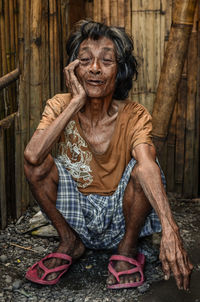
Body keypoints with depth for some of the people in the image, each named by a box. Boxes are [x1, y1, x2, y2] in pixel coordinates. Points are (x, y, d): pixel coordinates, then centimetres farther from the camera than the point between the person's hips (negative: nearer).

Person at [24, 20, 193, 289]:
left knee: (141, 163, -30)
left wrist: (170, 229, -52)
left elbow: (147, 166, -37)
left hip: (119, 213, -1)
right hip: (75, 211, 2)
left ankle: (128, 249, -5)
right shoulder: (60, 106, -13)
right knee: (38, 163, -23)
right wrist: (76, 102, -31)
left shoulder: (135, 116, -17)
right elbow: (32, 156, -32)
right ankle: (70, 243, -1)